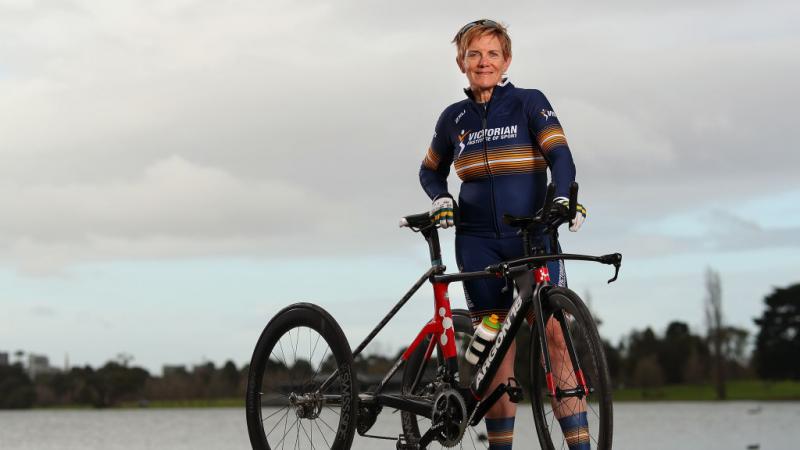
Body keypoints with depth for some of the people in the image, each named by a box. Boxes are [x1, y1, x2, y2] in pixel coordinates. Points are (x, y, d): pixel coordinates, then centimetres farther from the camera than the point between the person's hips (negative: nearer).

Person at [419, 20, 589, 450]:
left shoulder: (529, 103, 2)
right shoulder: (454, 118, 11)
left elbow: (559, 155, -9)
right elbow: (431, 170, 24)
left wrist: (564, 198, -28)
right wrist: (440, 200, 3)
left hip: (533, 234, -2)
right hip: (478, 241, 3)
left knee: (556, 334, -13)